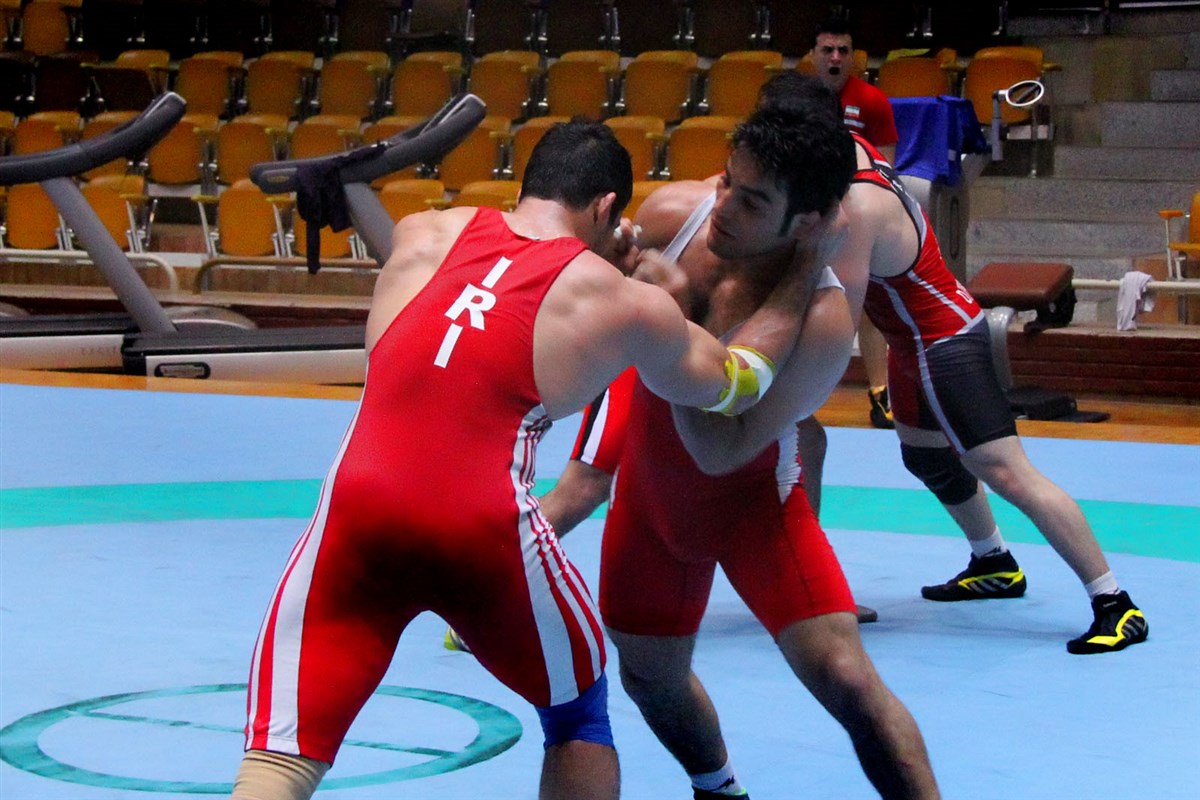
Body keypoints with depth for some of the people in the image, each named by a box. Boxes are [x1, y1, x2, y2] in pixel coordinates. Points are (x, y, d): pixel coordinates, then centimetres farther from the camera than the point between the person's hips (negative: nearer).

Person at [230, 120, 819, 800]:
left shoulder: (419, 237, 19)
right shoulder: (622, 304, 14)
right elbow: (739, 383, 31)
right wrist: (807, 271, 45)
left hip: (356, 509, 1)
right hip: (483, 529, -1)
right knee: (579, 712, 26)